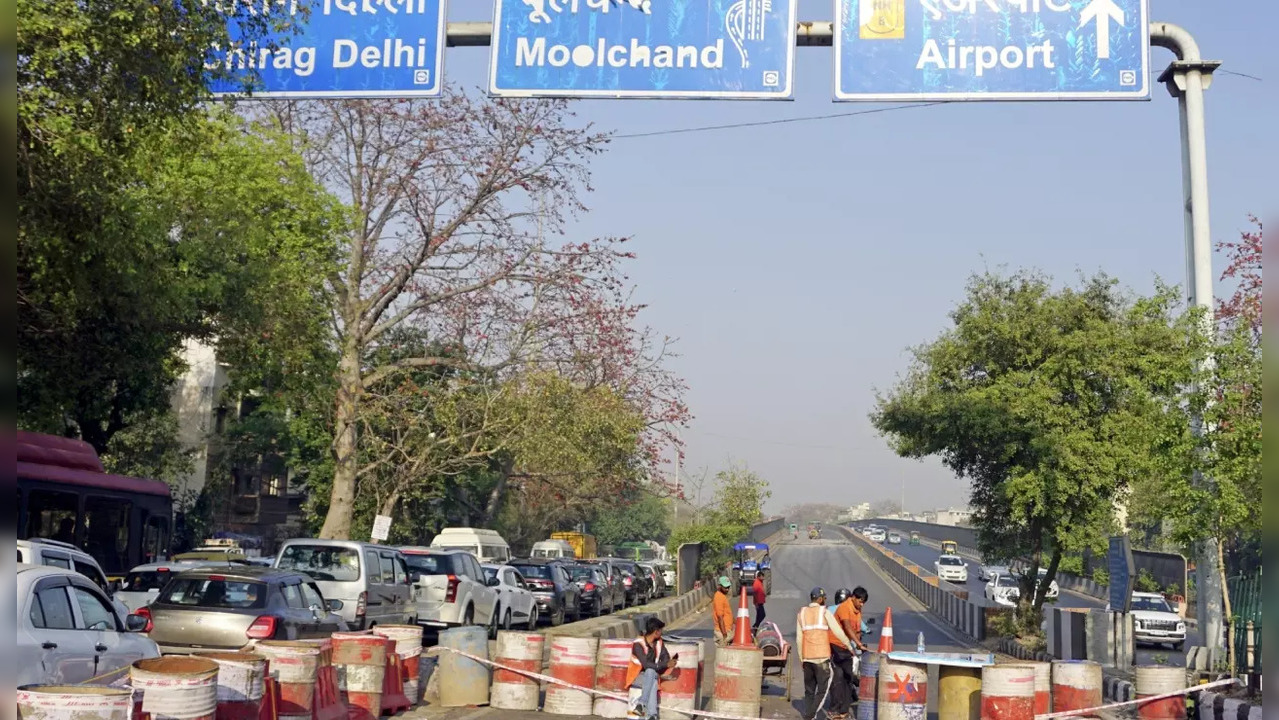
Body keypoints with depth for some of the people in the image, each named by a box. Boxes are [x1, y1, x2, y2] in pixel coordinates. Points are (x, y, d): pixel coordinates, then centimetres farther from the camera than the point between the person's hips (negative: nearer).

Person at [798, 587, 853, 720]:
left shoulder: (802, 613, 10)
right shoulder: (825, 612, -2)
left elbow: (799, 638, 10)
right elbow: (838, 631, -4)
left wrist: (801, 658, 15)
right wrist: (849, 645, 9)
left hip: (807, 657, 5)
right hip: (822, 656, -5)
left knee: (809, 689, 13)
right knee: (823, 688, 0)